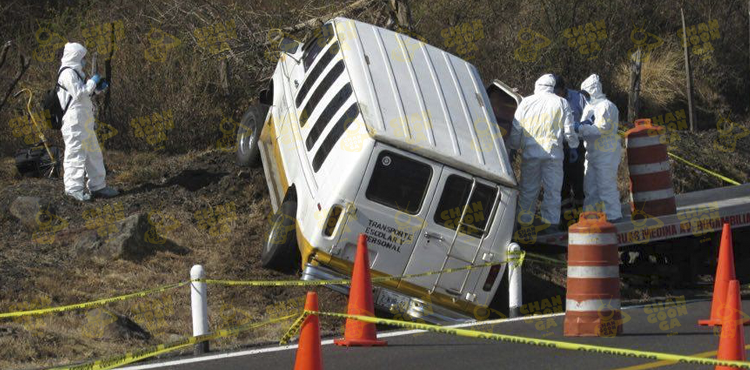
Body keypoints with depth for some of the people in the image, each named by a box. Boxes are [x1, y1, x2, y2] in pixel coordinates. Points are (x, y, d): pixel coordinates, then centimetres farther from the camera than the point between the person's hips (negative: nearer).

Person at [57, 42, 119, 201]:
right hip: (75, 121, -11)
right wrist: (92, 82, -9)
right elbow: (79, 94, -20)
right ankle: (74, 188, -9)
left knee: (93, 153, 13)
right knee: (75, 153, -10)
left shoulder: (74, 72, 20)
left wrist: (98, 88, 11)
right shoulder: (68, 73, -12)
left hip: (84, 121, 11)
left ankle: (97, 186, 18)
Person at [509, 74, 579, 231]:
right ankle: (550, 223, 2)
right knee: (552, 190, 4)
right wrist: (574, 143, 25)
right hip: (553, 153, -1)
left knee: (528, 190, 7)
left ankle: (524, 223, 8)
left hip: (530, 153, 1)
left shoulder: (526, 103, 8)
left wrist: (514, 146, 25)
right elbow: (568, 130, 6)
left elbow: (515, 129, 9)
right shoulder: (561, 103, 6)